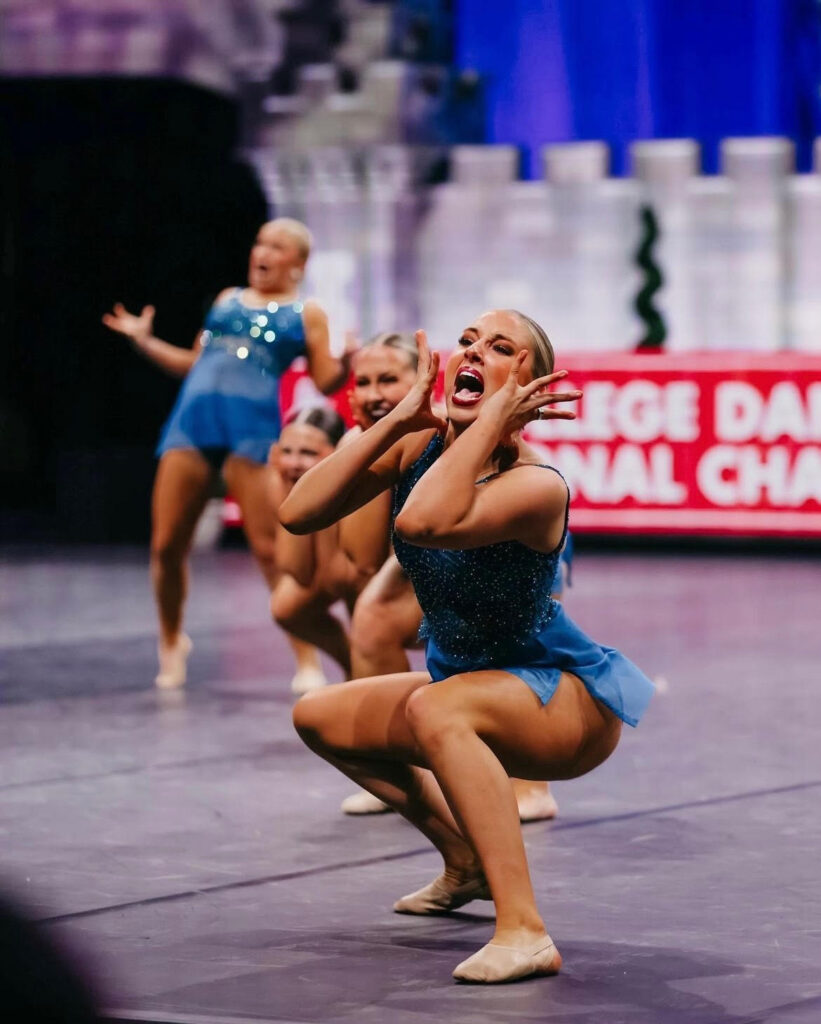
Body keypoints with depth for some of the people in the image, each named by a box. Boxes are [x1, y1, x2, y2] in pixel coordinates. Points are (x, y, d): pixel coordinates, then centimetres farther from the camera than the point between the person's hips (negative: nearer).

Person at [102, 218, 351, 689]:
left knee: (271, 549, -10)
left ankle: (307, 658, -2)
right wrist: (145, 341, 21)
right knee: (167, 546, 2)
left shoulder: (307, 314, 11)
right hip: (193, 420, 4)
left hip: (254, 428, -4)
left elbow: (325, 382, 4)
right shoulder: (228, 299, 23)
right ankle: (172, 641, 25)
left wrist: (347, 362, -15)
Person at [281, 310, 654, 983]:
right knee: (320, 718, 18)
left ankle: (525, 932, -40)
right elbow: (298, 513, -18)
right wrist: (401, 417, -19)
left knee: (436, 707, -37)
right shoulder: (418, 447, -7)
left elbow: (421, 522, -47)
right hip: (475, 684, 9)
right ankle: (468, 864, 32)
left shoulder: (535, 486, -28)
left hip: (572, 701, -9)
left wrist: (491, 421, -36)